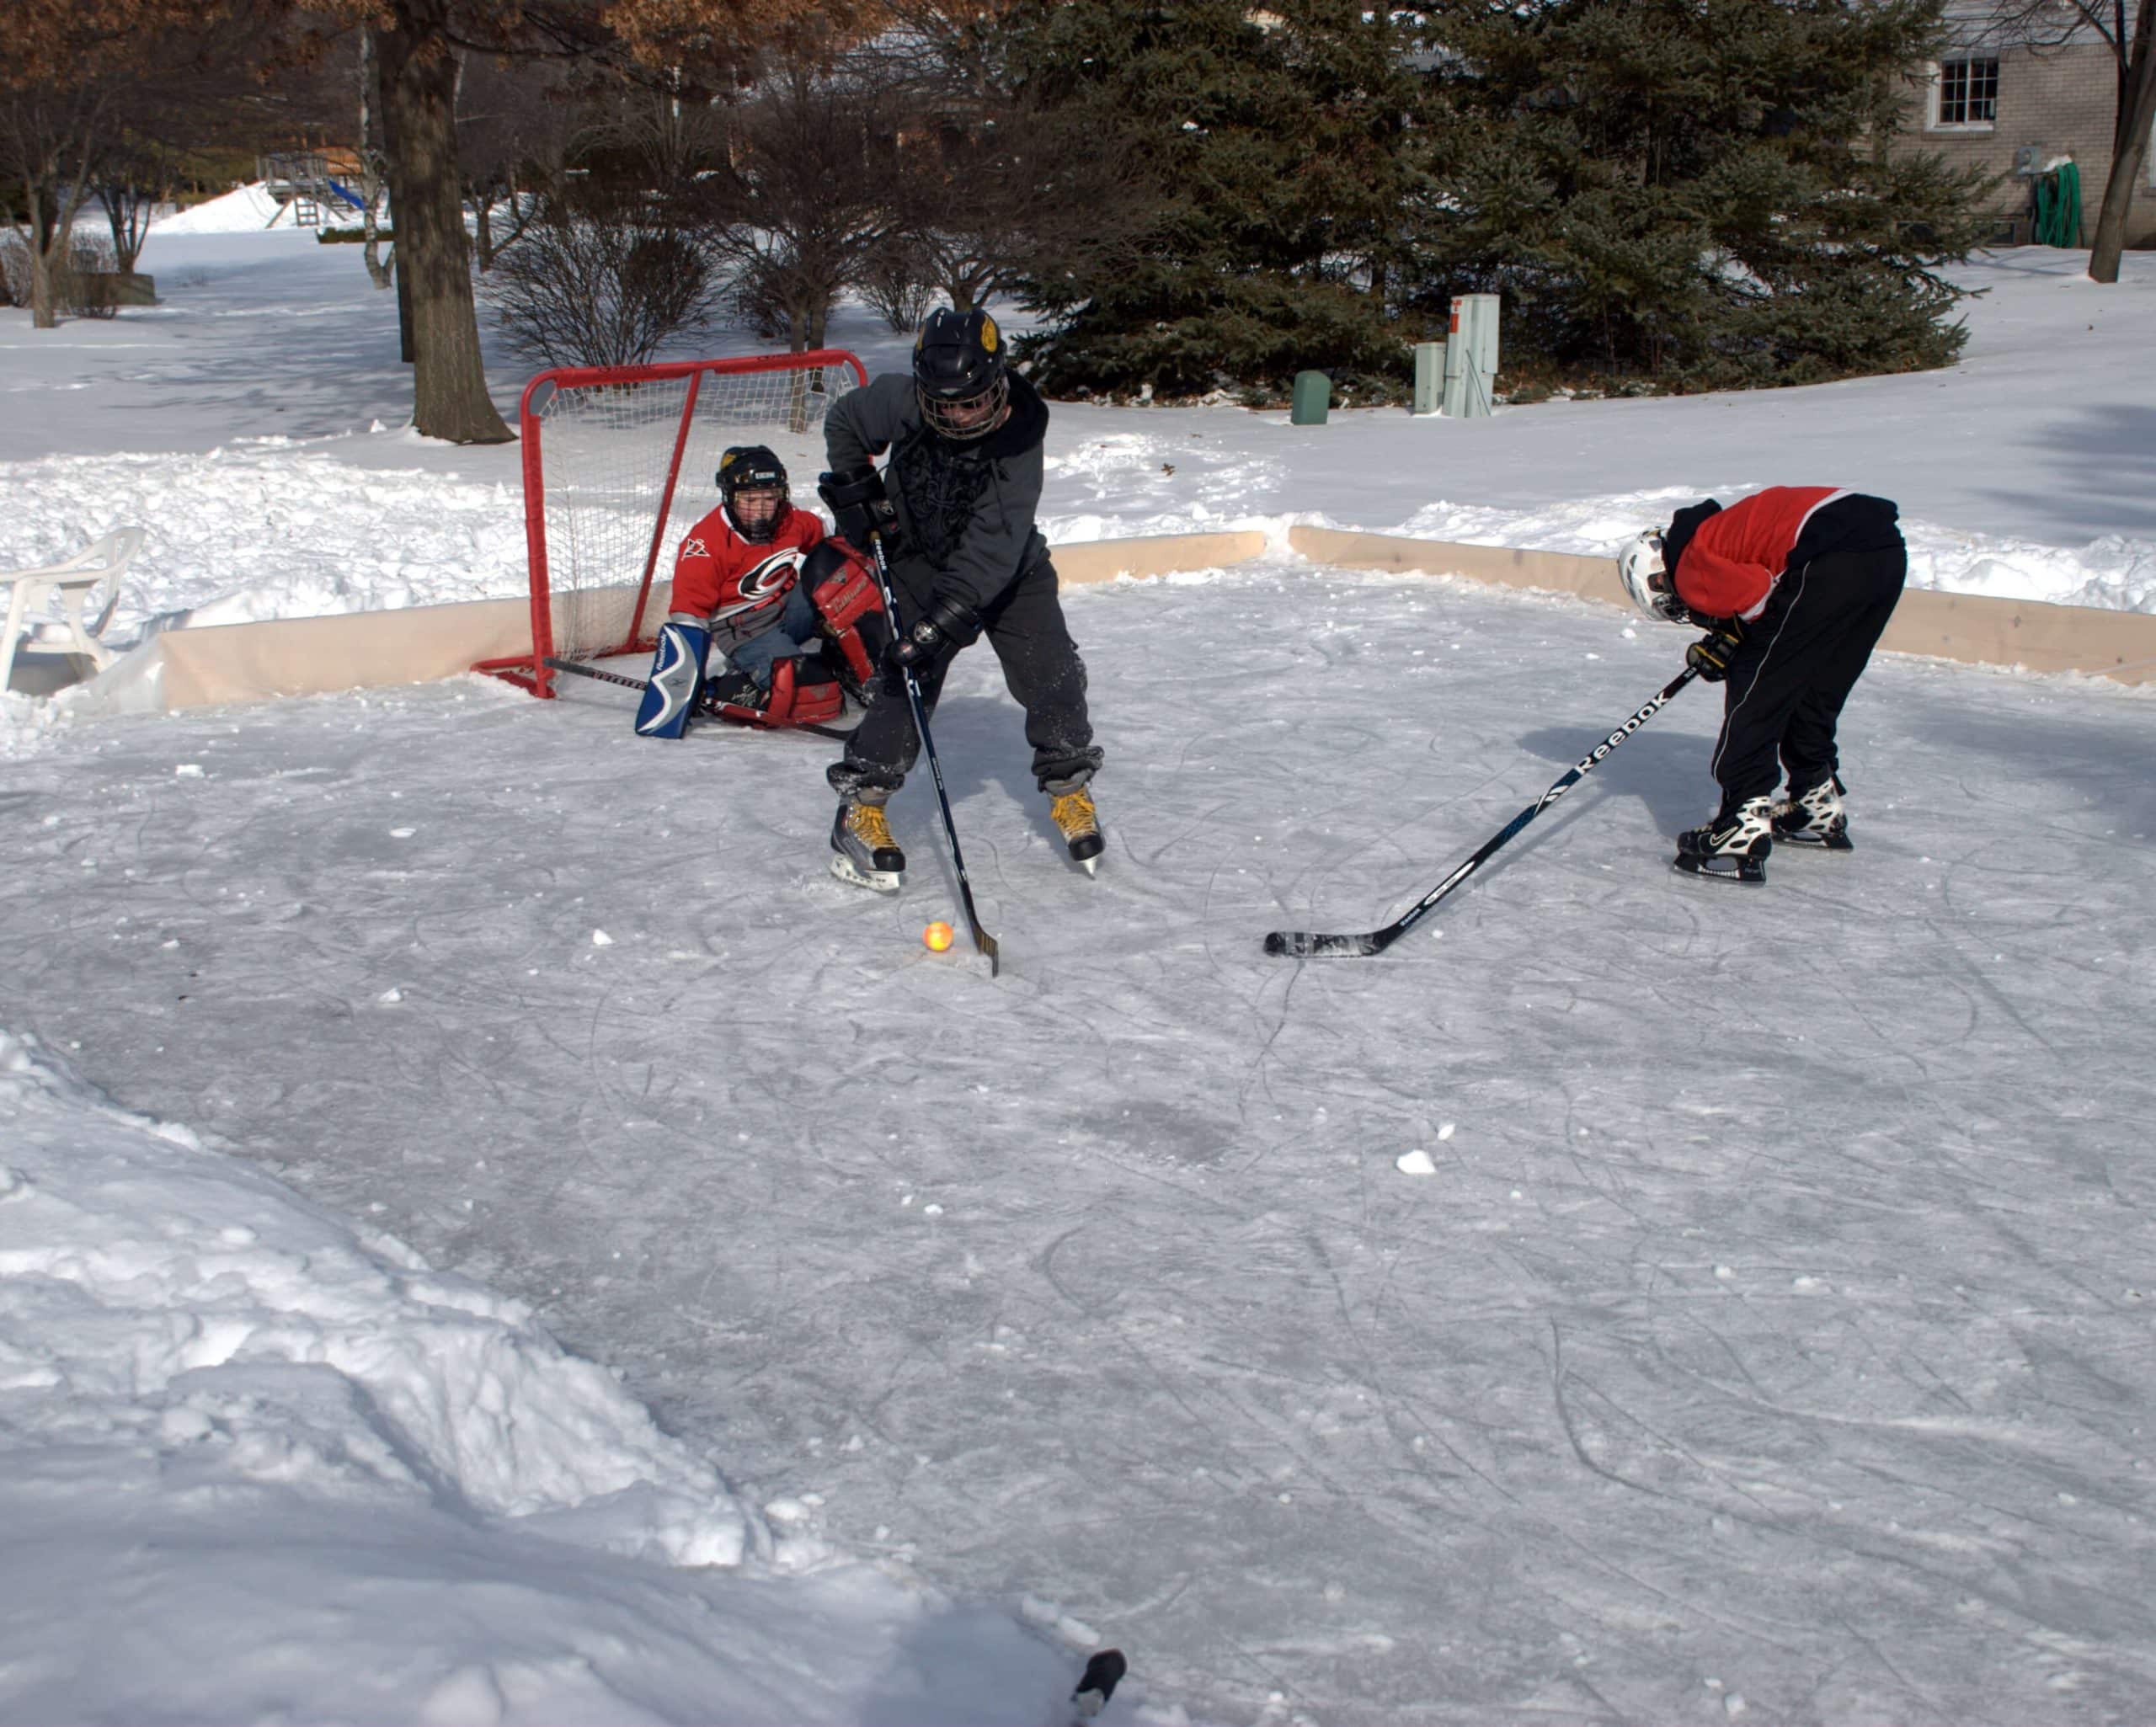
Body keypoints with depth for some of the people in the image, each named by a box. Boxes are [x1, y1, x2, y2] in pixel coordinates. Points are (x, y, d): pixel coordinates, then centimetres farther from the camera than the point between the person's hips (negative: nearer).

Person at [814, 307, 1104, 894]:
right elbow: (842, 421, 2)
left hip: (1008, 571, 0)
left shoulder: (1018, 436, -30)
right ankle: (860, 806, -5)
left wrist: (942, 620, -43)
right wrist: (856, 490, -9)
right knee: (905, 680, -13)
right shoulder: (899, 401, -23)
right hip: (921, 563, 0)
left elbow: (993, 548, -36)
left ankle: (1069, 789, 15)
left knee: (1052, 675, -7)